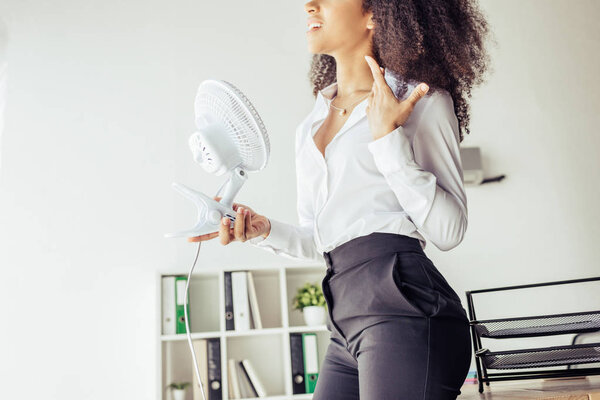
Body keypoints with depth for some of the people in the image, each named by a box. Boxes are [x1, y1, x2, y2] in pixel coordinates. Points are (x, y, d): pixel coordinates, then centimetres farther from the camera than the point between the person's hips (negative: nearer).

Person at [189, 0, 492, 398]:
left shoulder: (422, 101, 0)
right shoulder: (311, 126, 17)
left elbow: (449, 230, -8)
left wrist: (388, 138, -13)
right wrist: (264, 229, 2)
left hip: (404, 308, -6)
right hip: (346, 317, 6)